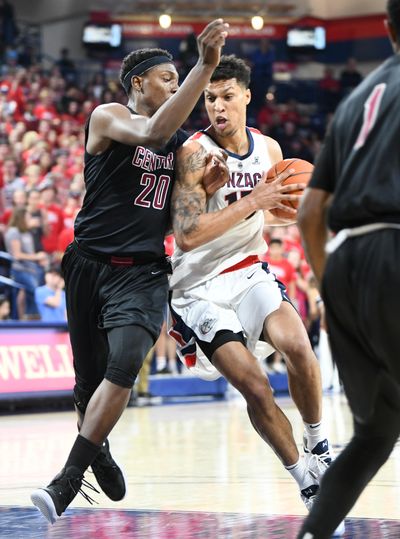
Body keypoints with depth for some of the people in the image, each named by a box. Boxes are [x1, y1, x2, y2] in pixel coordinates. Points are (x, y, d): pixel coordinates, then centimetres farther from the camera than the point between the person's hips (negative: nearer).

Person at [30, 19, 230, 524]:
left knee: (123, 366, -21)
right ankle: (98, 452, 38)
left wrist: (208, 187, -2)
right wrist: (205, 66, -32)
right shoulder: (108, 117, -5)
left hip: (143, 273, 3)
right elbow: (153, 131, -27)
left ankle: (67, 481, -20)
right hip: (91, 264, -2)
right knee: (89, 379, 8)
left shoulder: (181, 143, 13)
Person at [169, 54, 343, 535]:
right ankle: (305, 479, 4)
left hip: (247, 271, 4)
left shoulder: (269, 149, 2)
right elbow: (187, 235, -27)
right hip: (200, 288, -4)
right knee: (254, 386, -15)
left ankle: (318, 446, -2)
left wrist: (288, 207, -2)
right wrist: (253, 201, -26)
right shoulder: (193, 154, -17)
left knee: (296, 345, -24)